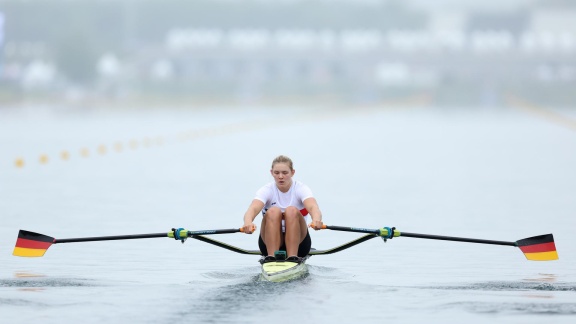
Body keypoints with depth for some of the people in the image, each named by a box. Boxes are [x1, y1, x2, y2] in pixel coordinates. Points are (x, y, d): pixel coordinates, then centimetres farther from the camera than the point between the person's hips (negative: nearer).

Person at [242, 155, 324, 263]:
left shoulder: (301, 189, -8)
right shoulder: (267, 190, -7)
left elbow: (313, 207, -30)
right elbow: (253, 208, -28)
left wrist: (316, 220, -55)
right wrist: (248, 222, -53)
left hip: (298, 242, 0)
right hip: (270, 243, 0)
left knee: (292, 211, -28)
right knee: (273, 211, -27)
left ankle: (293, 257, -36)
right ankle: (271, 256, -37)